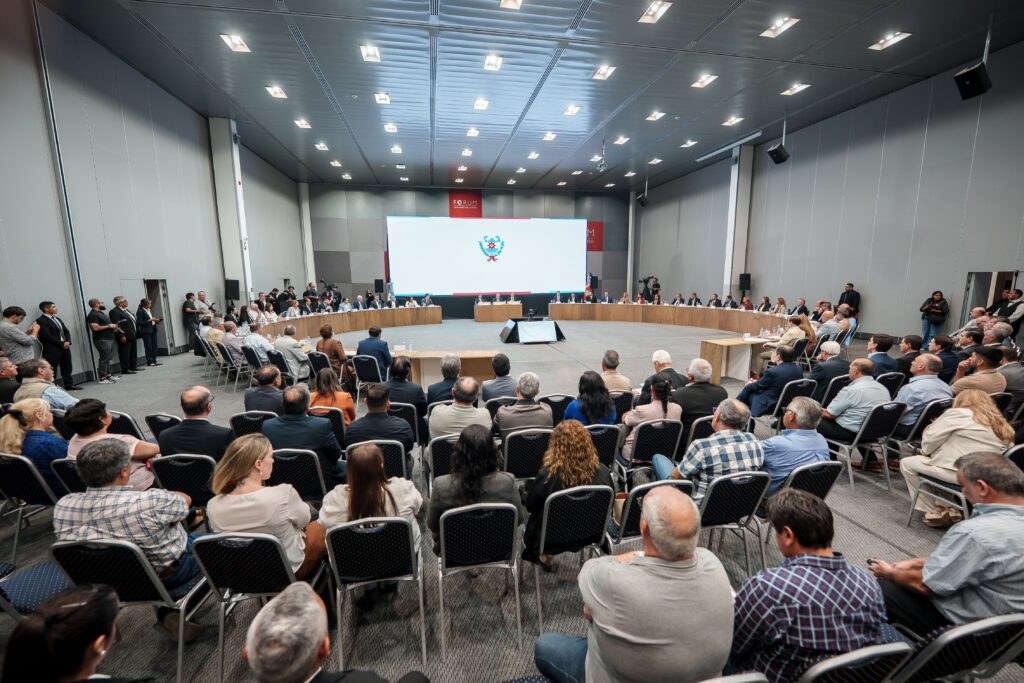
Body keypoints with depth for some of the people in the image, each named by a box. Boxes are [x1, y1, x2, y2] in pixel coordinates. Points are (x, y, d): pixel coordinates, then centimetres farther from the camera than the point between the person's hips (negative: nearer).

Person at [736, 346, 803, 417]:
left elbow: (758, 386, -9)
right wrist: (758, 381, 16)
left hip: (771, 406, -8)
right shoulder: (799, 369, -3)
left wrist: (750, 384, 14)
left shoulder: (772, 371, -26)